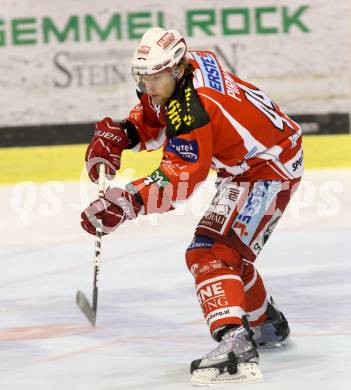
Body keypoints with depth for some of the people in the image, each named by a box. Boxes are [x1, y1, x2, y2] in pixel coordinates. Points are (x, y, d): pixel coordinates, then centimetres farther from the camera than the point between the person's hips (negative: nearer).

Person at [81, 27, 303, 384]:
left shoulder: (192, 110, -31)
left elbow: (179, 179, -33)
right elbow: (150, 121, 11)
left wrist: (127, 201, -41)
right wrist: (116, 135, -8)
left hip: (267, 169, -11)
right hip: (243, 163, 11)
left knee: (210, 253, -21)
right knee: (229, 248, 23)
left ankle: (235, 342, -37)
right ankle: (268, 326, 42)